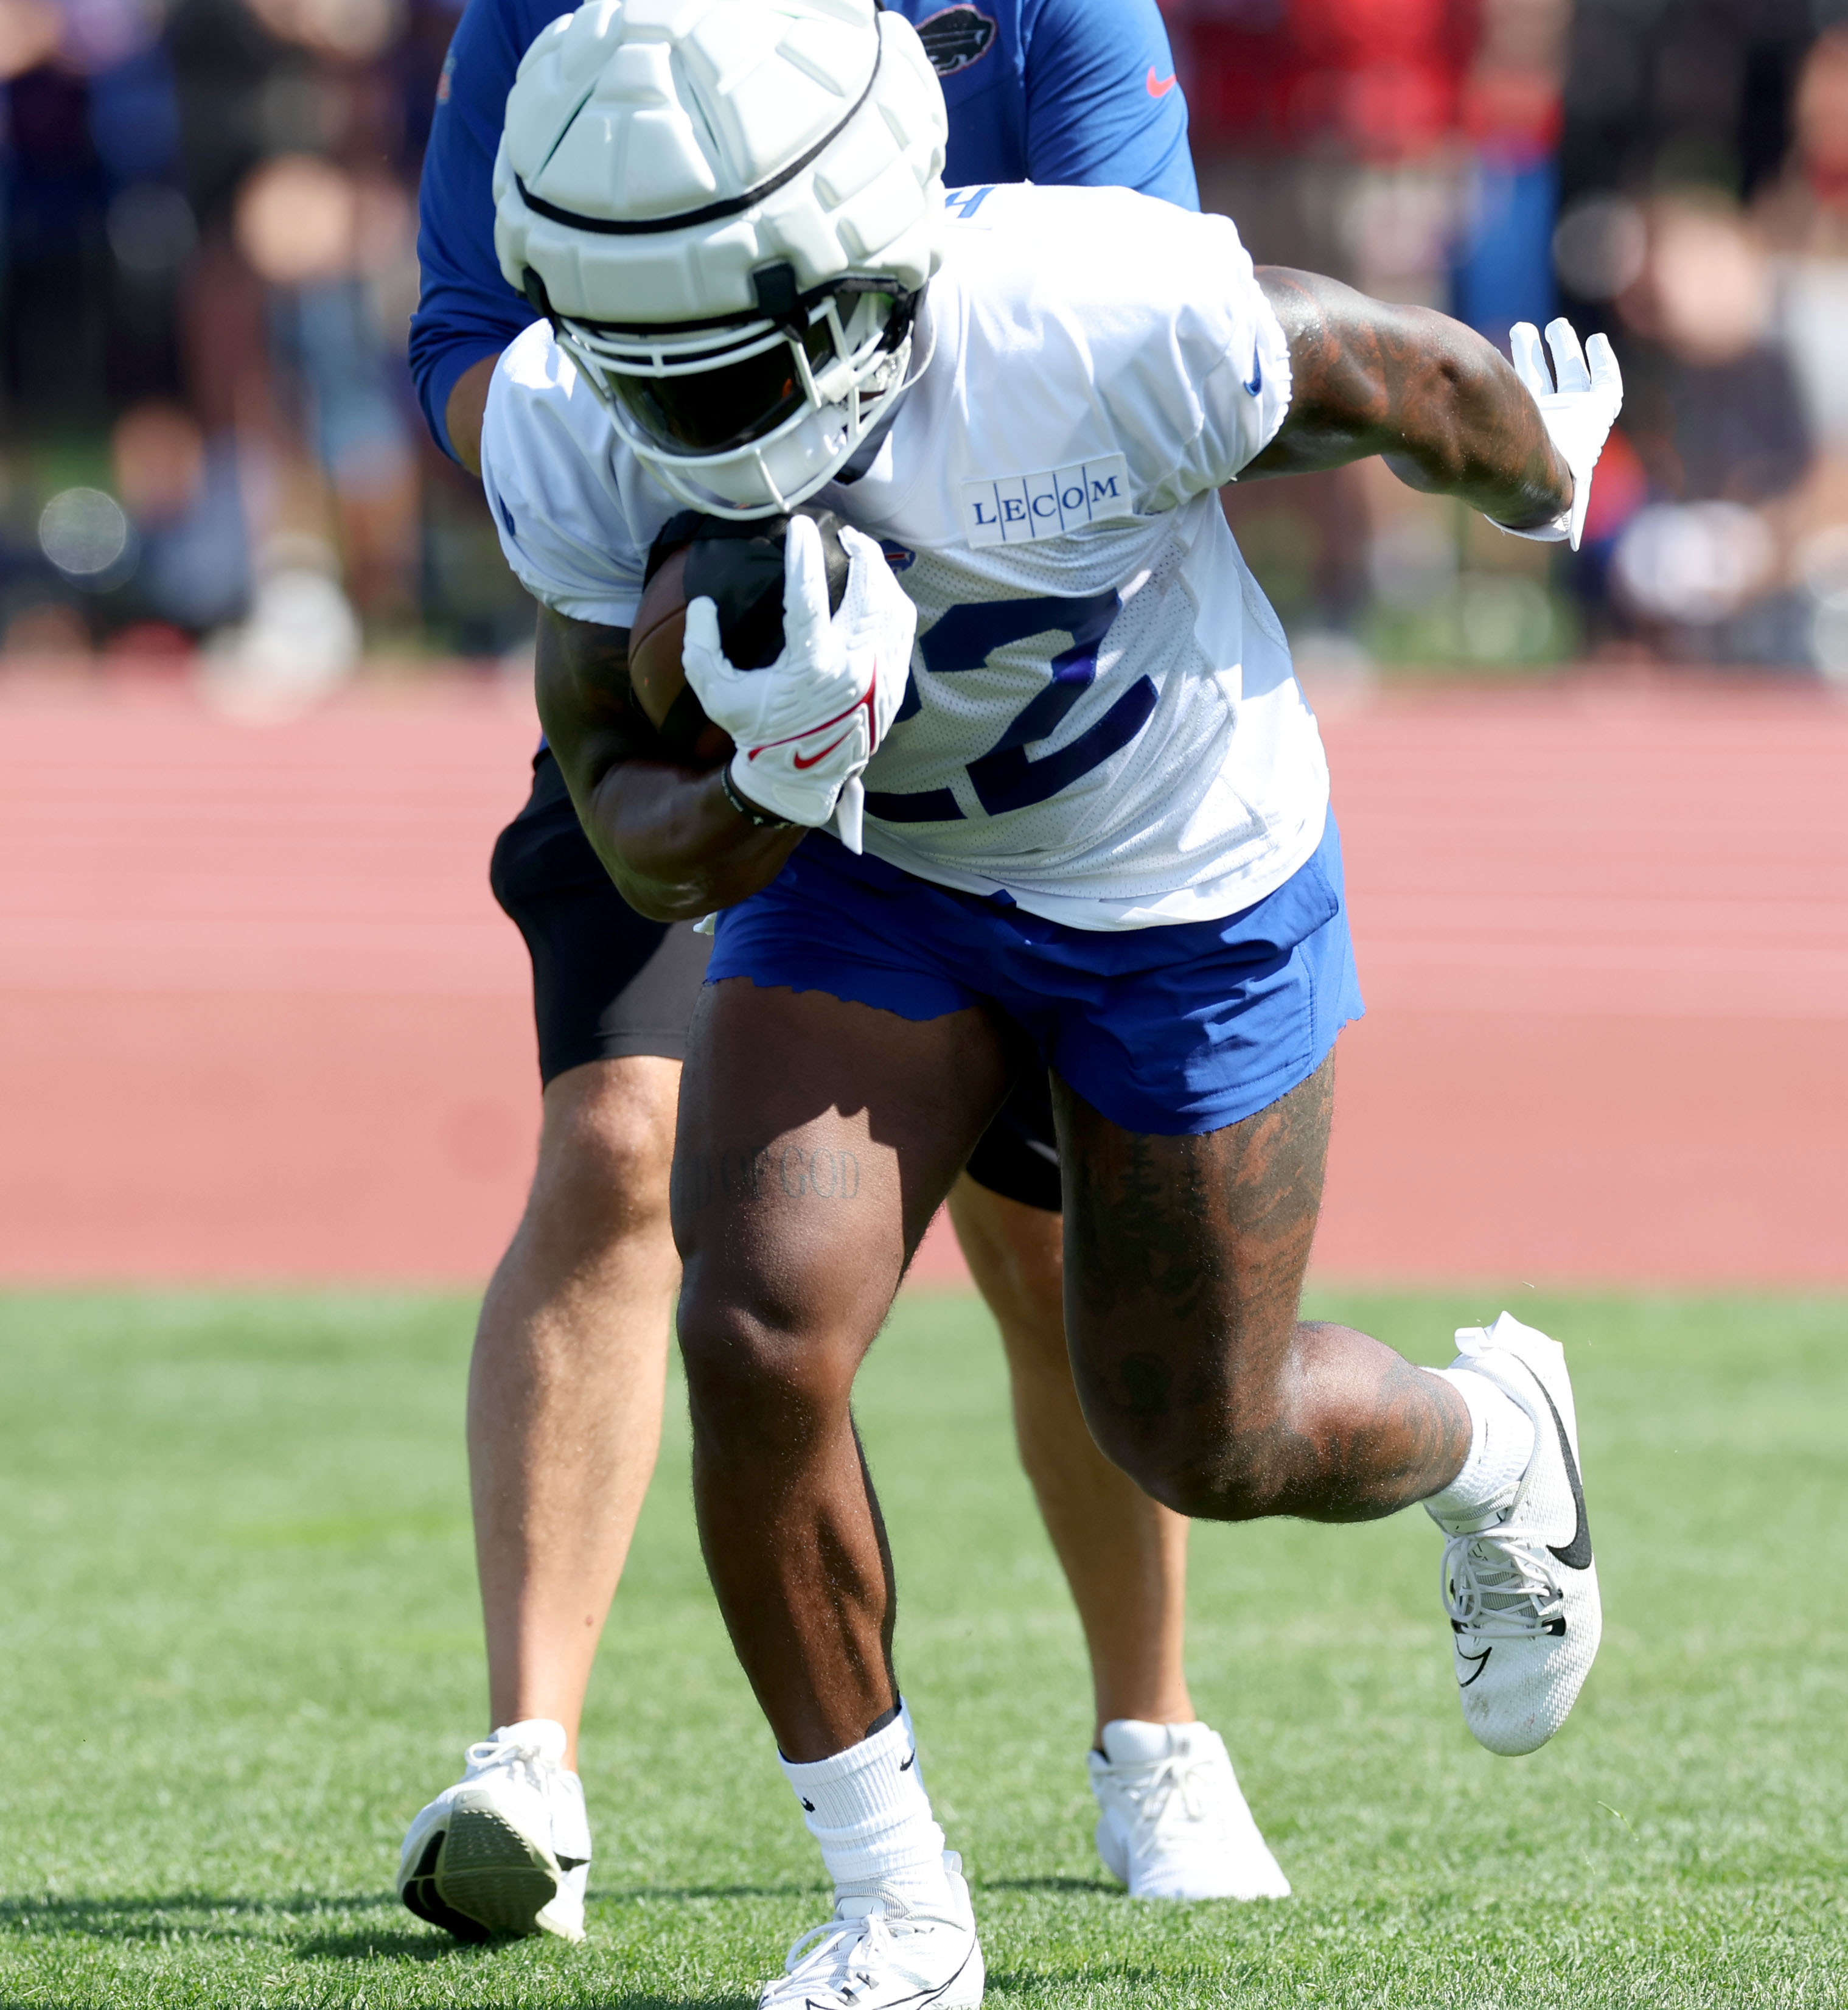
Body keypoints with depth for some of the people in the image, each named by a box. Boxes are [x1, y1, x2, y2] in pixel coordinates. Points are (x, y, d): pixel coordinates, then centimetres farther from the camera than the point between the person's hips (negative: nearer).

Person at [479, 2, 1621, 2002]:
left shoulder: (1101, 326, -36)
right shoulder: (568, 431, -24)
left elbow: (1407, 378, -14)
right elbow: (643, 840, -16)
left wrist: (1545, 481, 8)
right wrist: (770, 785, -40)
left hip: (1187, 881, -2)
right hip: (864, 869, 3)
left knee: (1199, 1442, 10)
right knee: (755, 1334, -18)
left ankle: (1489, 1439, 48)